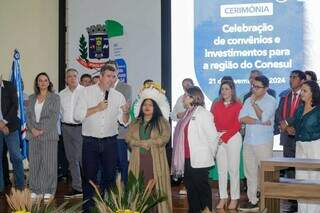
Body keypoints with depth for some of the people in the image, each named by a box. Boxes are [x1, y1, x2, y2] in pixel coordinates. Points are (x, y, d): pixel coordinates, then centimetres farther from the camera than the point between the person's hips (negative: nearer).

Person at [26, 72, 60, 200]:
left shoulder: (55, 97, 0)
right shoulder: (32, 98, 13)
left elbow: (54, 117, -7)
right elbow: (28, 115, 9)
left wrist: (43, 131, -14)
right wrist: (32, 129, -8)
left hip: (49, 134, -4)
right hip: (33, 134, 4)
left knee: (49, 162, -1)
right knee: (34, 162, 5)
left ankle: (49, 191, 6)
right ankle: (36, 190, 13)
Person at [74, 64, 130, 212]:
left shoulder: (118, 96, 5)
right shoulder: (87, 92, -2)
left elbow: (124, 122, 4)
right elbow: (77, 115, -11)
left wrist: (126, 112, -17)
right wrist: (97, 108, -16)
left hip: (109, 141, 2)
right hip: (90, 141, -2)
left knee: (110, 175, 10)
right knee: (89, 175, 6)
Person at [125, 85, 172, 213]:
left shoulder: (162, 121, 4)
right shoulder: (135, 123, 16)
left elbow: (165, 138, -8)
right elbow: (128, 138, 4)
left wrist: (148, 143, -11)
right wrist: (140, 143, -12)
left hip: (155, 159, -3)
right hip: (138, 159, 3)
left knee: (154, 188, -5)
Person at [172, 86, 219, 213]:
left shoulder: (203, 113, -11)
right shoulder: (188, 113, 14)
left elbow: (212, 136, -13)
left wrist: (210, 154, -4)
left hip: (199, 159, -8)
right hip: (187, 158, 8)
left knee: (202, 186, 0)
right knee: (190, 187, 13)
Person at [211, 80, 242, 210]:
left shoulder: (238, 105, -3)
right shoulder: (215, 105, 11)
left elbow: (237, 125, -8)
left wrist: (224, 137, -14)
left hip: (233, 138, -4)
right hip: (218, 138, 4)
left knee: (233, 169, -1)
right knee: (221, 169, 6)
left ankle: (234, 198, 6)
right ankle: (223, 197, 12)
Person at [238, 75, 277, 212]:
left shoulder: (271, 101, -4)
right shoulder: (248, 100, 11)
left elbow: (264, 117, -18)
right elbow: (242, 118, -2)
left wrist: (254, 103, -9)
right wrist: (260, 122, -12)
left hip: (263, 142, -5)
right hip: (248, 141, 6)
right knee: (250, 172, 10)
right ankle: (252, 201, 18)